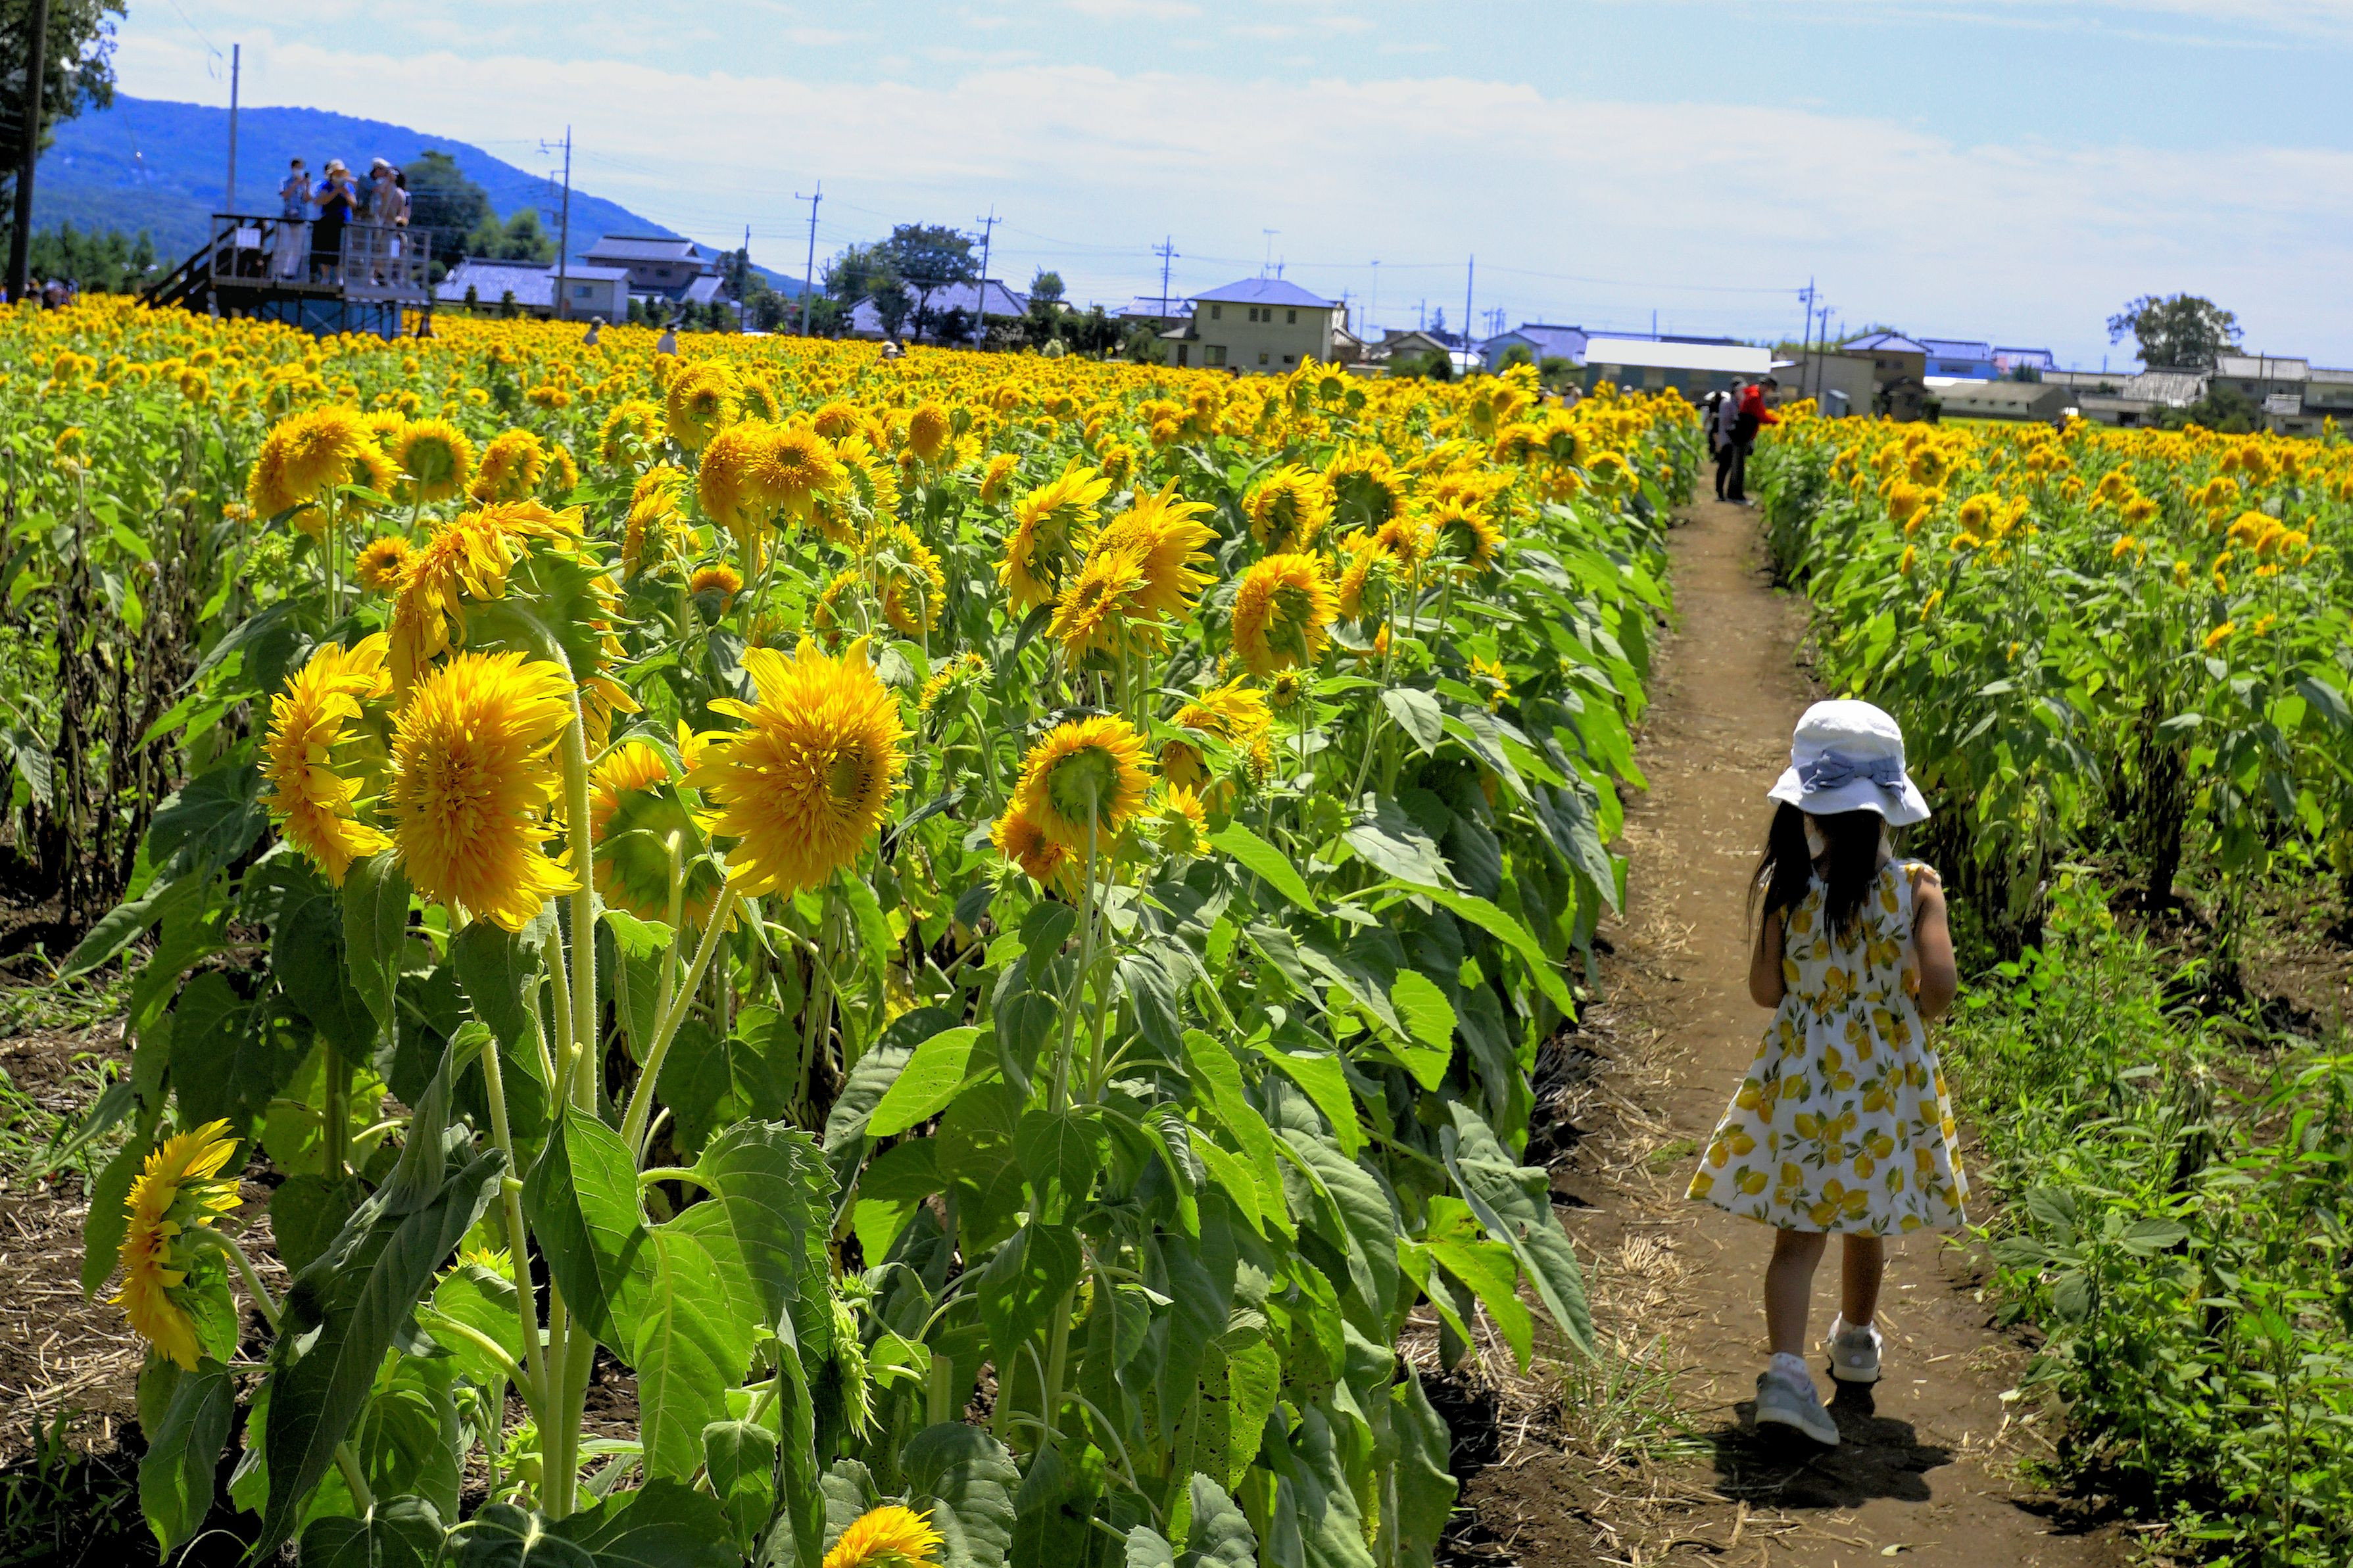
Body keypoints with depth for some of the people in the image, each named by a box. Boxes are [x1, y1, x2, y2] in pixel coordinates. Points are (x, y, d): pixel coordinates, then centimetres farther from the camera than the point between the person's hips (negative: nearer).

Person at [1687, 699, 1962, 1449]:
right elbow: (1938, 985, -19)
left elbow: (1765, 990, -6)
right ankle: (1856, 1343, 42)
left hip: (1800, 1074, -1)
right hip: (1886, 1078, 1)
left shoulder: (1785, 886, -9)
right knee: (1866, 1224, 21)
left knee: (1798, 1232, 1)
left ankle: (1787, 1368, -17)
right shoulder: (1916, 887, -11)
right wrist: (1915, 1009, 3)